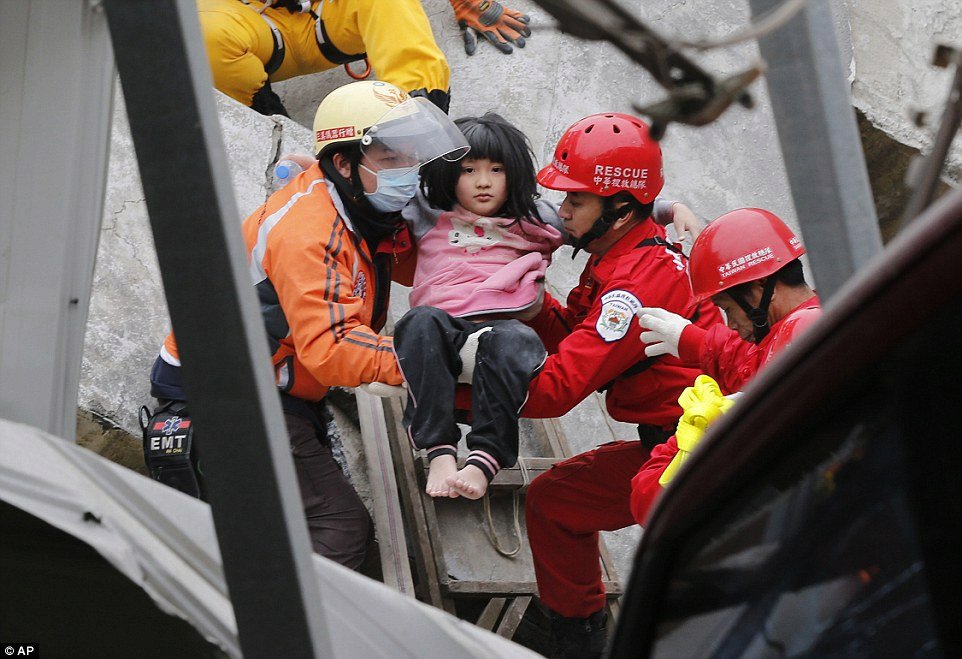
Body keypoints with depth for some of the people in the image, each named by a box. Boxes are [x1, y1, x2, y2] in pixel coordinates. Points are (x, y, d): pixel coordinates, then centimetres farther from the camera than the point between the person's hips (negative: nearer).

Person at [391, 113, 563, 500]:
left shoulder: (536, 222, 22)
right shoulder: (426, 217, 22)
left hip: (505, 327, 0)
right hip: (440, 337, 1)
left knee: (513, 339, -38)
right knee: (422, 319, -36)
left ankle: (485, 460, -46)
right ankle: (440, 451, -43)